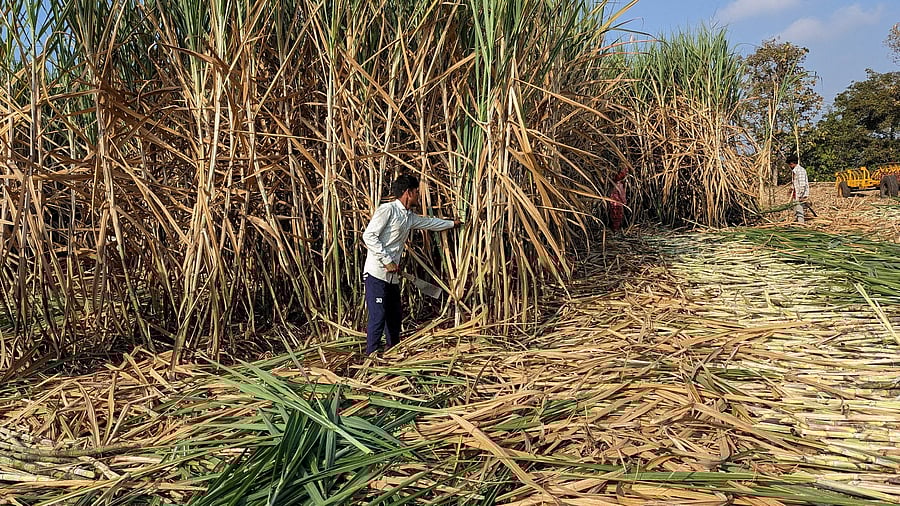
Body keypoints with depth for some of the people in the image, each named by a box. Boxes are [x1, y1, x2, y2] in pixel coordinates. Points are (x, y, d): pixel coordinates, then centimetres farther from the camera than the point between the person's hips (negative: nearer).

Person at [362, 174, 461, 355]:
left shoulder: (410, 217, 16)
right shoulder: (387, 209, -9)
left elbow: (430, 222, 35)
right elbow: (369, 236, -16)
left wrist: (452, 223, 47)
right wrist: (387, 261, -17)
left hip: (392, 276, 9)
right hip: (376, 273, -9)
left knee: (395, 316, 15)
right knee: (377, 317, -10)